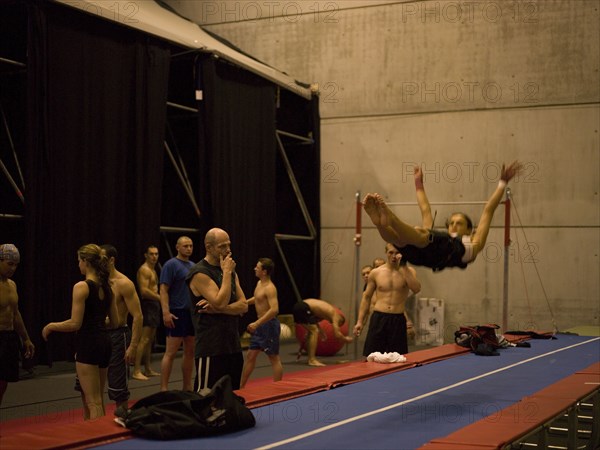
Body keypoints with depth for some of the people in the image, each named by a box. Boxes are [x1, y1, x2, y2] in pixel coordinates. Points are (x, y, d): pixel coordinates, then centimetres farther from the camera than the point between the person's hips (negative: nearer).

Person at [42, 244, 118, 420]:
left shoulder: (82, 286, -14)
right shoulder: (107, 287, 9)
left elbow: (75, 324, -17)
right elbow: (115, 322, 13)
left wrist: (51, 326, -2)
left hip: (87, 344, -8)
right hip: (104, 342, 8)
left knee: (93, 403, -4)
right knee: (97, 400, 19)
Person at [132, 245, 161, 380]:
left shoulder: (153, 270, 19)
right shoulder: (144, 270, -12)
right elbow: (144, 291, -21)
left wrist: (159, 300, 11)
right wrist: (161, 298, -20)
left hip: (154, 305, 10)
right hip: (147, 305, -10)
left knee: (150, 339, 12)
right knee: (144, 339, -13)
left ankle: (148, 369, 17)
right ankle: (136, 371, -14)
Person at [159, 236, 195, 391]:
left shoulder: (194, 266, 15)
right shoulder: (171, 265, -7)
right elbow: (163, 290, -12)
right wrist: (166, 312, -21)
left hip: (193, 313, 7)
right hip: (177, 313, -7)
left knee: (190, 352, 10)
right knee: (171, 352, -7)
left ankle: (187, 387, 18)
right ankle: (164, 388, -4)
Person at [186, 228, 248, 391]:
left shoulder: (231, 273, 14)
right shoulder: (200, 273, -10)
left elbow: (243, 306, 5)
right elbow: (220, 303, -22)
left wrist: (218, 309, -12)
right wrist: (226, 272, -13)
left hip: (233, 345, 8)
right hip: (211, 348, -8)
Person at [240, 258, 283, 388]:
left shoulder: (270, 288, -20)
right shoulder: (259, 283, 9)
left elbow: (274, 310, -31)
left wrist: (257, 323, -33)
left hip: (269, 325, -9)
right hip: (260, 325, 9)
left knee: (274, 358, 1)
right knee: (251, 355, 13)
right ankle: (241, 386, 21)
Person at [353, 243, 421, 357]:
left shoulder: (409, 271, 3)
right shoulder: (376, 273, 6)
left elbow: (416, 289, -16)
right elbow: (366, 297, 11)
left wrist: (403, 267, -16)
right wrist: (360, 321, 6)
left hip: (398, 319, -1)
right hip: (379, 318, 1)